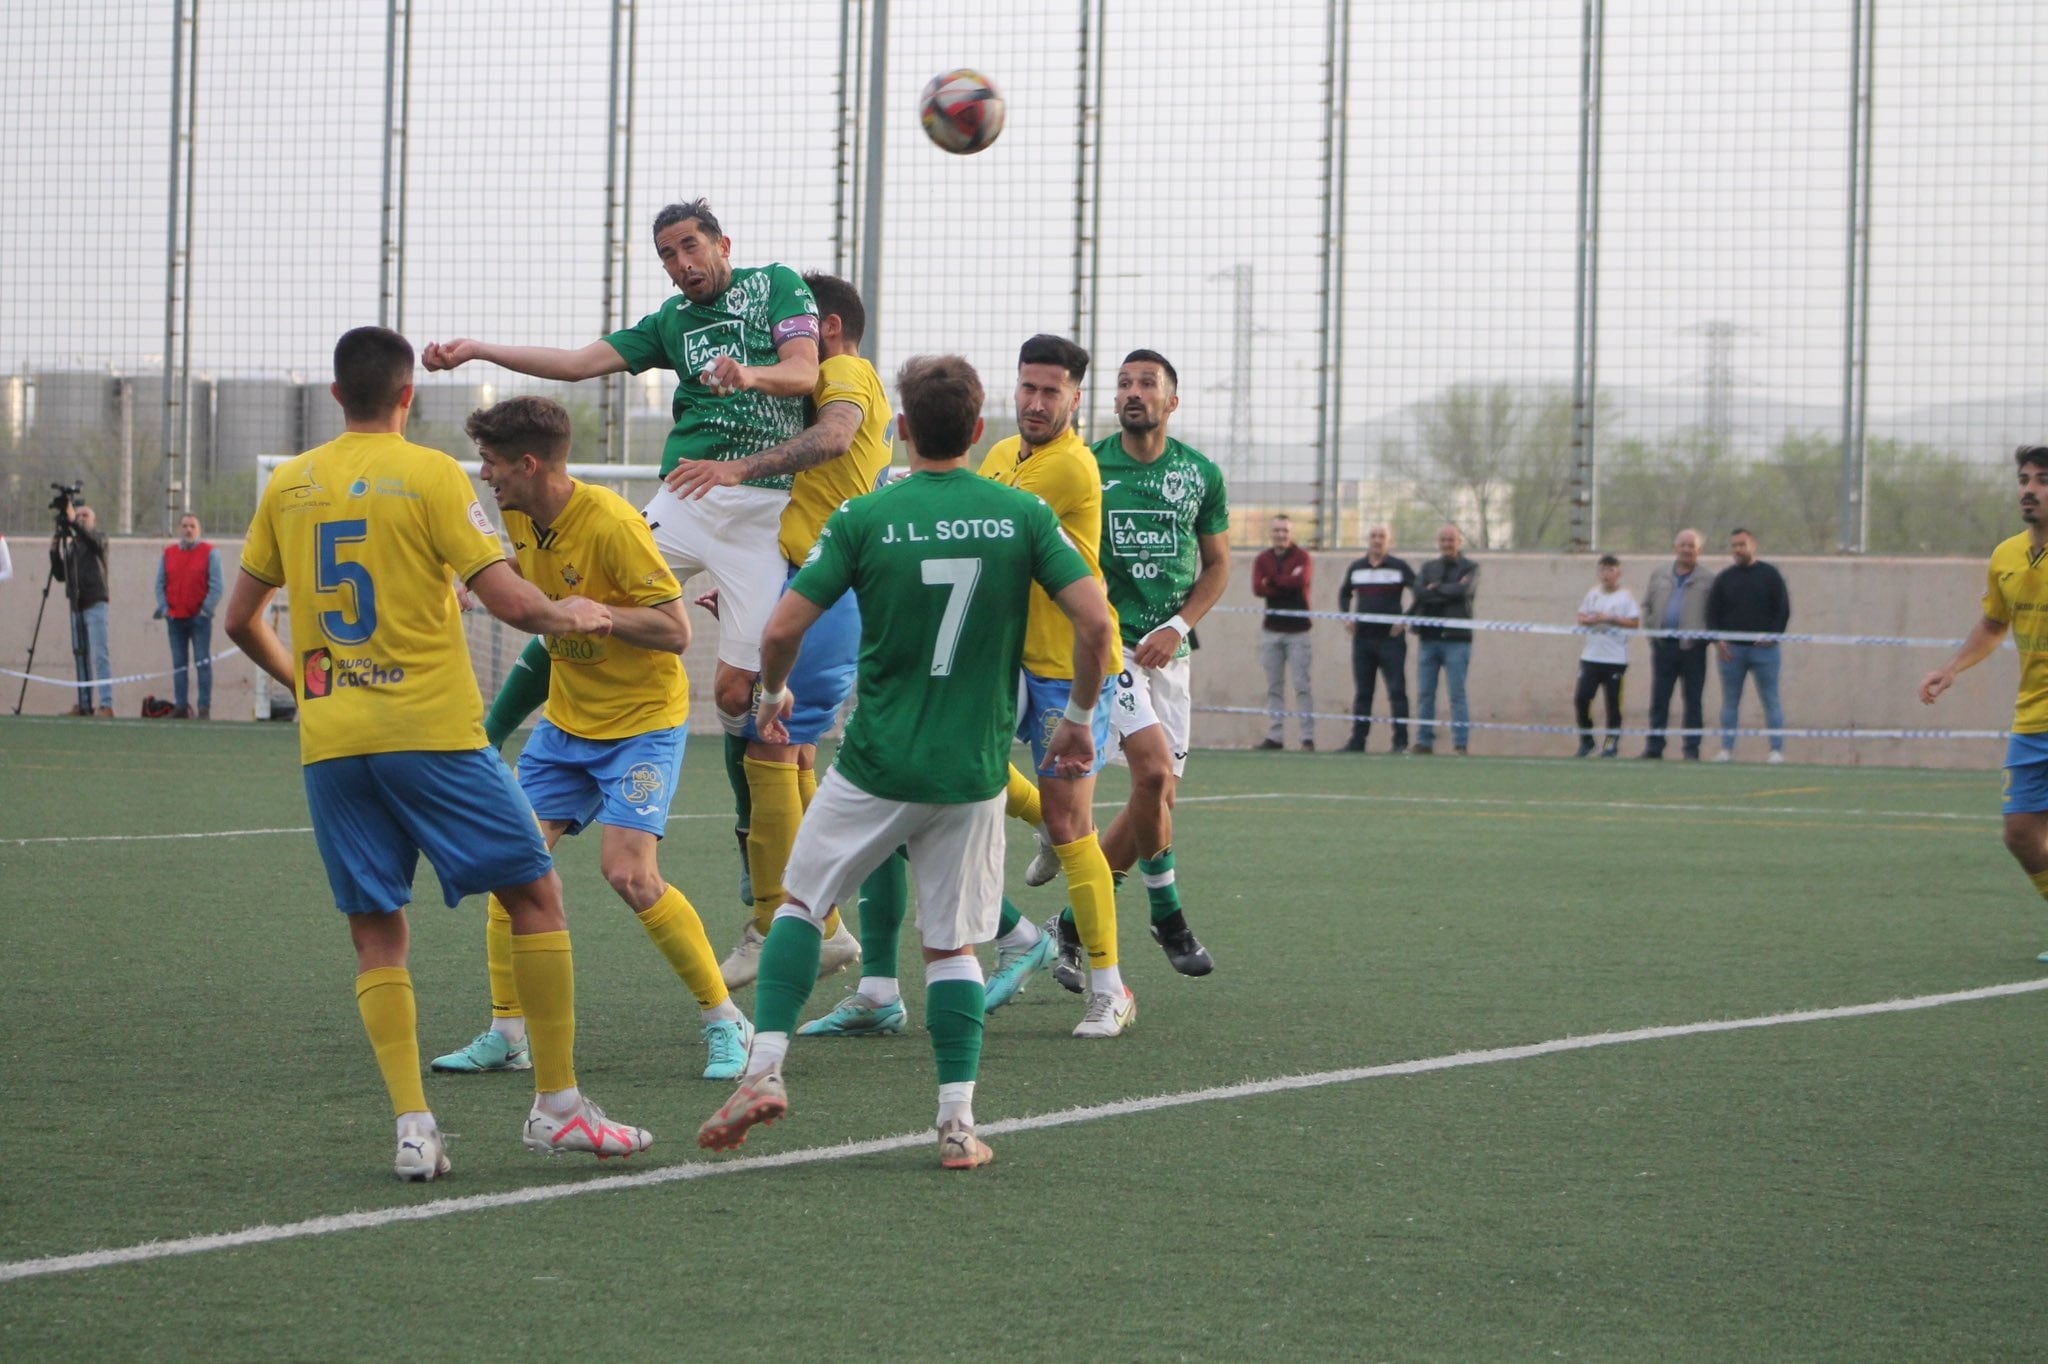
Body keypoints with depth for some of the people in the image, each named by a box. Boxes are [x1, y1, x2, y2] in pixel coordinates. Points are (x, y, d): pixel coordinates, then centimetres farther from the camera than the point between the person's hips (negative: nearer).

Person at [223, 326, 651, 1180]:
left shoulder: (289, 486, 8)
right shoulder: (430, 475, -5)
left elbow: (240, 619, 14)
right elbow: (507, 600, -11)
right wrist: (569, 615, 9)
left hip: (329, 745, 4)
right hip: (432, 729, -4)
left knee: (378, 936, 8)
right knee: (535, 893, 6)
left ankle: (412, 1126, -4)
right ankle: (557, 1105, 5)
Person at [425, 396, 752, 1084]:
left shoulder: (611, 524, -24)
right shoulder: (521, 515, 0)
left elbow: (676, 632, -24)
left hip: (643, 719, -8)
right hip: (566, 719, 8)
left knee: (629, 871, -19)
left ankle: (725, 1021, -4)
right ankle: (506, 1033, 8)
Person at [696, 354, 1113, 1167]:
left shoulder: (865, 519, -6)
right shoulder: (1023, 515, -2)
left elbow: (783, 628, -7)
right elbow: (1097, 624, -8)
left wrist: (774, 693, 14)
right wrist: (1079, 718, 7)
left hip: (877, 763, -1)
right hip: (974, 768, 1)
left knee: (802, 902, 17)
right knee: (952, 944, 12)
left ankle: (766, 1067, 4)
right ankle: (957, 1122, 5)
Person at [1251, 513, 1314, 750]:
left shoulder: (1302, 557, 0)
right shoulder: (1262, 559, 9)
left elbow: (1303, 580, -20)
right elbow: (1257, 588, -7)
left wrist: (1274, 581, -9)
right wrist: (1288, 583, -13)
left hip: (1297, 631, -4)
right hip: (1271, 630, 4)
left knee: (1302, 684, -7)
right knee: (1274, 686, 5)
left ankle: (1308, 737, -8)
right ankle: (1275, 736, 7)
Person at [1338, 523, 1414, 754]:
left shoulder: (1399, 567, -1)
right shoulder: (1356, 568, 11)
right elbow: (1344, 594, 26)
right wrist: (1346, 617, 11)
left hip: (1391, 637, -4)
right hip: (1362, 637, 4)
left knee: (1396, 691, -7)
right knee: (1362, 692, 7)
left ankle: (1401, 741, -6)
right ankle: (1357, 740, 11)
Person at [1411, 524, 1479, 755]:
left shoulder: (1469, 568, 5)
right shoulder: (1429, 567, 16)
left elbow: (1464, 590, -14)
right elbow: (1419, 591, -2)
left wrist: (1436, 589, -3)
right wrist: (1450, 592, -9)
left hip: (1456, 638, -4)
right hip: (1429, 637, 4)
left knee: (1457, 694, -5)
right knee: (1425, 694, 4)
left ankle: (1461, 744, -4)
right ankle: (1424, 742, 8)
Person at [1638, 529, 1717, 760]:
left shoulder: (1708, 579, 1)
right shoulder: (1659, 576, 14)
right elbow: (1647, 606, 19)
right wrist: (1653, 630, 6)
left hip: (1692, 647, -3)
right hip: (1663, 645, 3)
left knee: (1693, 700, 1)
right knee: (1659, 699, 5)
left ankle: (1691, 749, 6)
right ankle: (1654, 747, 10)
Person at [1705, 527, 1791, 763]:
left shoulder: (1769, 575, 4)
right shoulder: (1723, 578, 11)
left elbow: (1783, 609, 2)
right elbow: (1712, 611, 10)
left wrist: (1773, 635, -11)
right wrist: (1717, 640, -3)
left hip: (1764, 648, -3)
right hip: (1731, 649, 3)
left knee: (1771, 700, -2)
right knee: (1730, 701, 4)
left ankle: (1777, 750, -1)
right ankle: (1727, 749, 8)